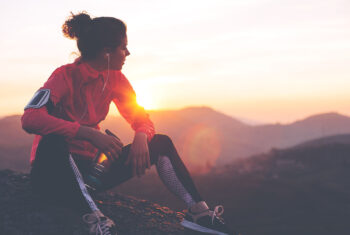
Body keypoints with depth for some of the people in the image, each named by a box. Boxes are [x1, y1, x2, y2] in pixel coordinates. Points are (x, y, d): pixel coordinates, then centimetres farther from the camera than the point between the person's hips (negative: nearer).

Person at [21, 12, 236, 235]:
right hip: (54, 172, -6)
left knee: (161, 143, -4)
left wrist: (141, 137, -19)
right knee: (54, 141, -40)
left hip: (88, 169, 6)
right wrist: (90, 134, -40)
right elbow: (30, 119, -33)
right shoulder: (66, 76, -17)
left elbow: (141, 118, 7)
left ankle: (198, 211, -14)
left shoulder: (115, 79, 2)